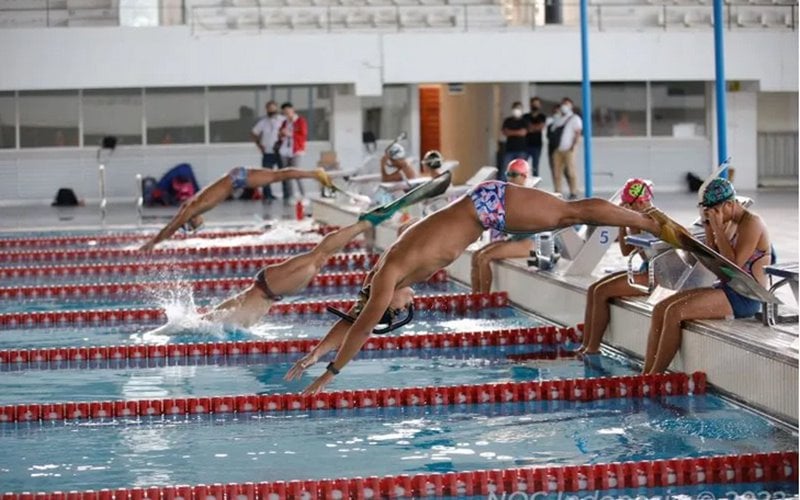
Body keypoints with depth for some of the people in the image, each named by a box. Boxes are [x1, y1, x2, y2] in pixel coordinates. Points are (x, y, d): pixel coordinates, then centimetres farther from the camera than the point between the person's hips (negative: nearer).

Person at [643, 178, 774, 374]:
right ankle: (646, 375, -11)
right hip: (727, 289, 10)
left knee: (675, 312, -24)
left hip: (745, 297, -10)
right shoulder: (733, 224, 16)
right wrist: (709, 228, 7)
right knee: (660, 309, -5)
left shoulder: (752, 224, -12)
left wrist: (718, 228, -18)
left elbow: (733, 265, -22)